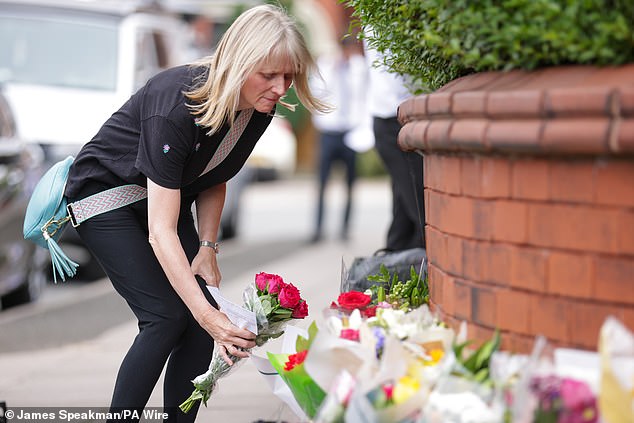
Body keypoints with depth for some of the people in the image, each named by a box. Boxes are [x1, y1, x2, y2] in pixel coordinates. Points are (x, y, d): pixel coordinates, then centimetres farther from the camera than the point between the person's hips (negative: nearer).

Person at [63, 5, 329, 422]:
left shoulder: (259, 110, -14)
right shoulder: (177, 106, -36)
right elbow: (160, 231, -38)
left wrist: (207, 247, -7)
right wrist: (206, 313, -44)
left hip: (162, 196, 7)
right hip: (105, 193, -7)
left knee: (204, 319, -8)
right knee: (167, 316, -18)